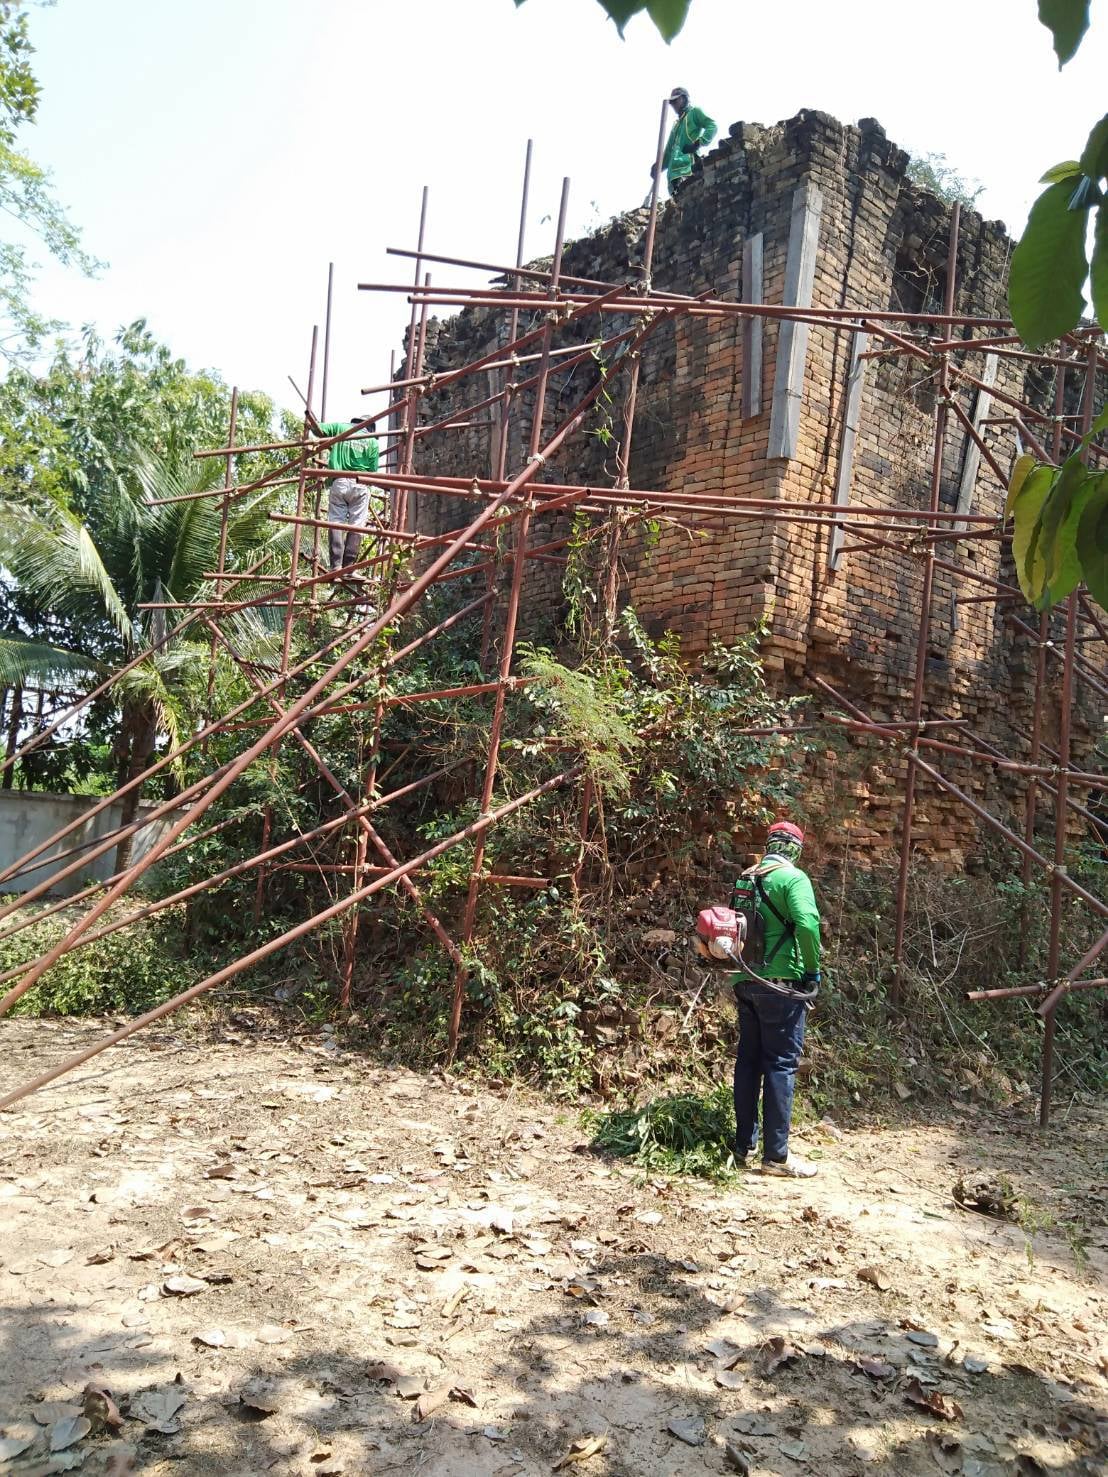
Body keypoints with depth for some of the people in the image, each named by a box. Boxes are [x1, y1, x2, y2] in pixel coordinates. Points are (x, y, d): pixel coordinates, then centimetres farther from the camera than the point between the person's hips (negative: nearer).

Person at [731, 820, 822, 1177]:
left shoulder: (746, 879, 12)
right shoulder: (792, 877, -10)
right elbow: (807, 924, -22)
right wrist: (813, 970, -10)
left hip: (745, 981, 7)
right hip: (780, 984, -7)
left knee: (748, 1060, 13)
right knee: (781, 1064, -2)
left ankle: (744, 1145, 20)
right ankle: (776, 1155, 2)